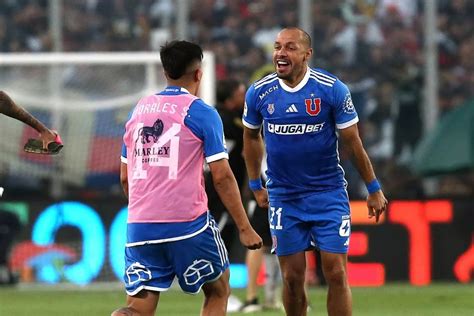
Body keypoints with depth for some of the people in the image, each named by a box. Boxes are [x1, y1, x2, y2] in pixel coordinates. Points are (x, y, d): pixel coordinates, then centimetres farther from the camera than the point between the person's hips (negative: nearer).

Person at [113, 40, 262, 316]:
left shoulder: (138, 111, 13)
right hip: (187, 224, -4)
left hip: (140, 228, 4)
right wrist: (245, 228, -1)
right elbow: (222, 176, -7)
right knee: (218, 291, 18)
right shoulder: (201, 113, -3)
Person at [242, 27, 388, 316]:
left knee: (336, 274, -6)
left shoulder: (332, 89, -11)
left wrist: (374, 189, 2)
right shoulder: (259, 93, -3)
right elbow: (251, 136, 15)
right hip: (283, 198, 2)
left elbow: (353, 143, -3)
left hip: (328, 193, -2)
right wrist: (256, 186, 16)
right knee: (292, 278, 4)